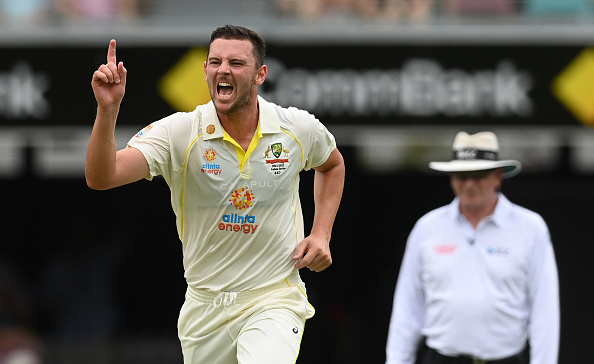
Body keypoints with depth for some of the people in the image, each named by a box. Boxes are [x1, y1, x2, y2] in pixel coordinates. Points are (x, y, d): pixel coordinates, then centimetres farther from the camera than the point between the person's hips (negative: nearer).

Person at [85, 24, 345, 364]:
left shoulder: (300, 129, -4)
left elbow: (332, 164, 21)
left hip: (275, 299, -2)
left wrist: (321, 235, 7)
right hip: (204, 307, 2)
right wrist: (108, 109, -39)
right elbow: (101, 177, -23)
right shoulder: (178, 132, -11)